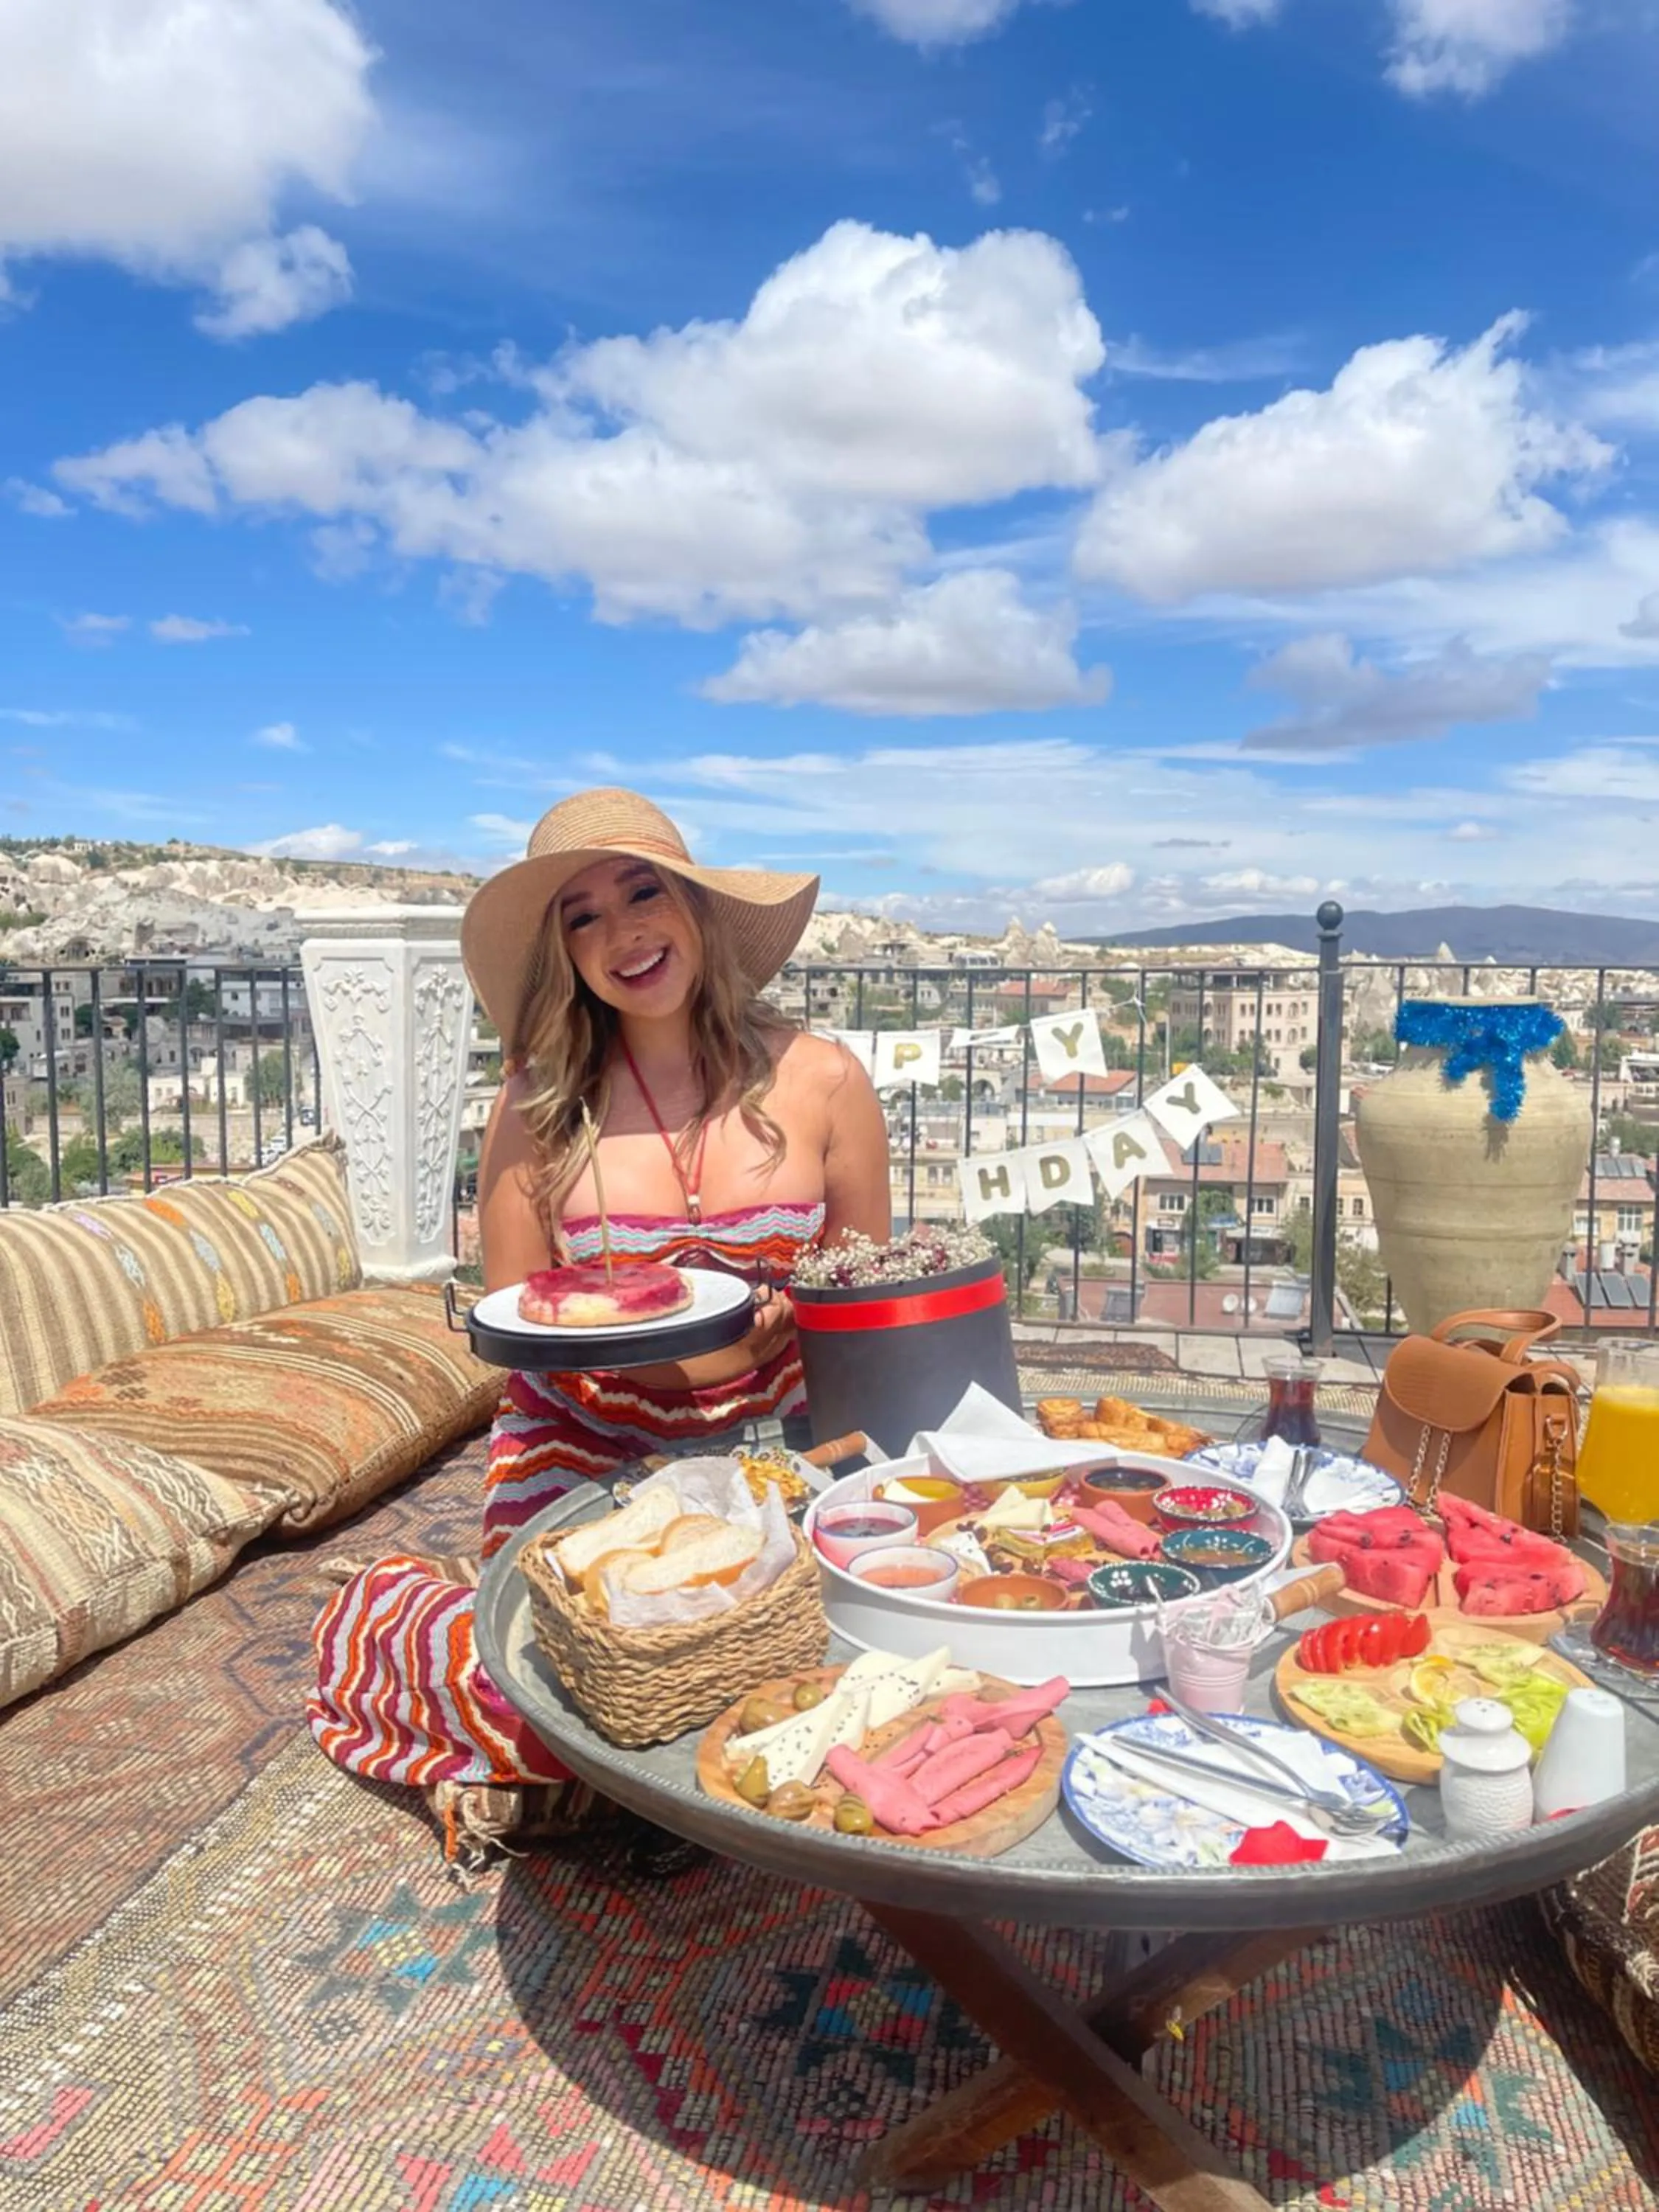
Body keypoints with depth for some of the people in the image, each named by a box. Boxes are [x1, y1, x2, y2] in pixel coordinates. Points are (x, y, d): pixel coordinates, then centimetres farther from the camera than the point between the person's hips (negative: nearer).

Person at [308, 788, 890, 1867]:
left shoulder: (822, 1081, -6)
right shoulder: (542, 1106, -7)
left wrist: (789, 1318, -17)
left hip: (766, 1445, 2)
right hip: (584, 1445, -1)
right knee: (549, 1702, -15)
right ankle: (392, 1612, 20)